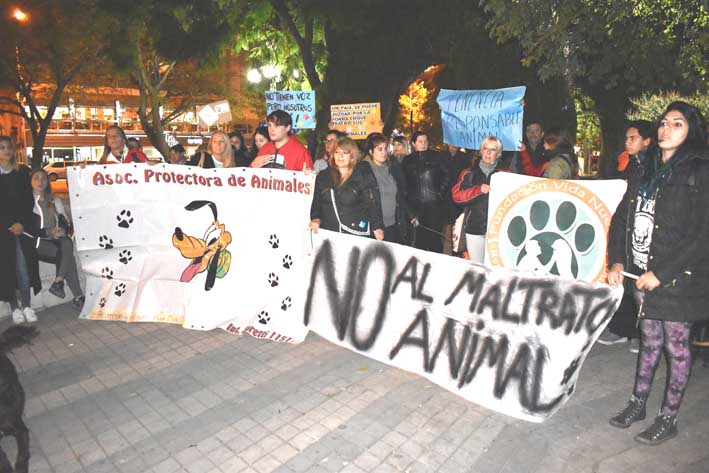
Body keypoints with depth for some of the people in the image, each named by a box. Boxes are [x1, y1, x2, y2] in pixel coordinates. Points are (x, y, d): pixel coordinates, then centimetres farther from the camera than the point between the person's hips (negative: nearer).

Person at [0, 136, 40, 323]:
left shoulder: (22, 172, 8)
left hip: (22, 227, 0)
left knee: (23, 267, -4)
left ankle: (26, 306, 3)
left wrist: (21, 223, -8)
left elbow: (29, 201, 4)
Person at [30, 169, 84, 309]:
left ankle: (58, 282, -37)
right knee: (67, 254, -31)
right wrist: (47, 232, -20)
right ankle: (78, 296, -32)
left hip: (57, 240, 4)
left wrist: (63, 230, -10)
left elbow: (66, 223, 14)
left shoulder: (55, 201, 22)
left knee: (67, 244, -34)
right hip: (38, 242, -4)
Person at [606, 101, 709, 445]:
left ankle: (668, 418, 21)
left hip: (678, 278, -5)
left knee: (676, 346, 7)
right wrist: (617, 260, -1)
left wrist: (661, 273, -17)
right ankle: (637, 404, 29)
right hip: (643, 275, 6)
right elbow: (621, 218, 12)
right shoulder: (646, 173, 12)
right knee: (649, 340, 17)